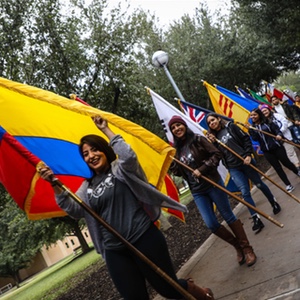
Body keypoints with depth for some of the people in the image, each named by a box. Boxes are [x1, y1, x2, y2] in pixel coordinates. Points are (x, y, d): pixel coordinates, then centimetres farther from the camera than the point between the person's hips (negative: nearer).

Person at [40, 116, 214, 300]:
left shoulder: (121, 168, 0)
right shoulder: (87, 187, 12)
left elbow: (129, 155, -22)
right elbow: (74, 209, -2)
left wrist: (106, 130, -16)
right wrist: (55, 185, -13)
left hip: (144, 237, -5)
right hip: (114, 250, 5)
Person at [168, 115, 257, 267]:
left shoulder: (197, 140, -6)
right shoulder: (176, 150, 6)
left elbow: (216, 154, -9)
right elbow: (178, 172, 7)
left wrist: (202, 169, -18)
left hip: (213, 184, -4)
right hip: (197, 192, 4)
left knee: (228, 217, 4)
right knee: (211, 224, 0)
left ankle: (247, 248, 19)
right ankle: (237, 246, 24)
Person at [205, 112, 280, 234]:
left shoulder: (230, 127, -2)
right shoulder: (214, 137, 6)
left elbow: (246, 139, -3)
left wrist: (248, 154, -12)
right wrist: (214, 143, -10)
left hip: (245, 161, -2)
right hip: (233, 168, 2)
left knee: (259, 184, 14)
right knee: (245, 192, -7)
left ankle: (274, 202, 39)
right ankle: (256, 219, 1)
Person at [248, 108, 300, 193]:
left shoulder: (268, 122, -2)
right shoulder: (252, 127, 5)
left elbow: (277, 130, -9)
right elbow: (255, 138, -8)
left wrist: (279, 135, -29)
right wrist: (251, 130, -19)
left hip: (276, 147, -2)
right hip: (266, 151, 3)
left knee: (286, 162, 6)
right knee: (277, 167, 5)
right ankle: (288, 185, 14)